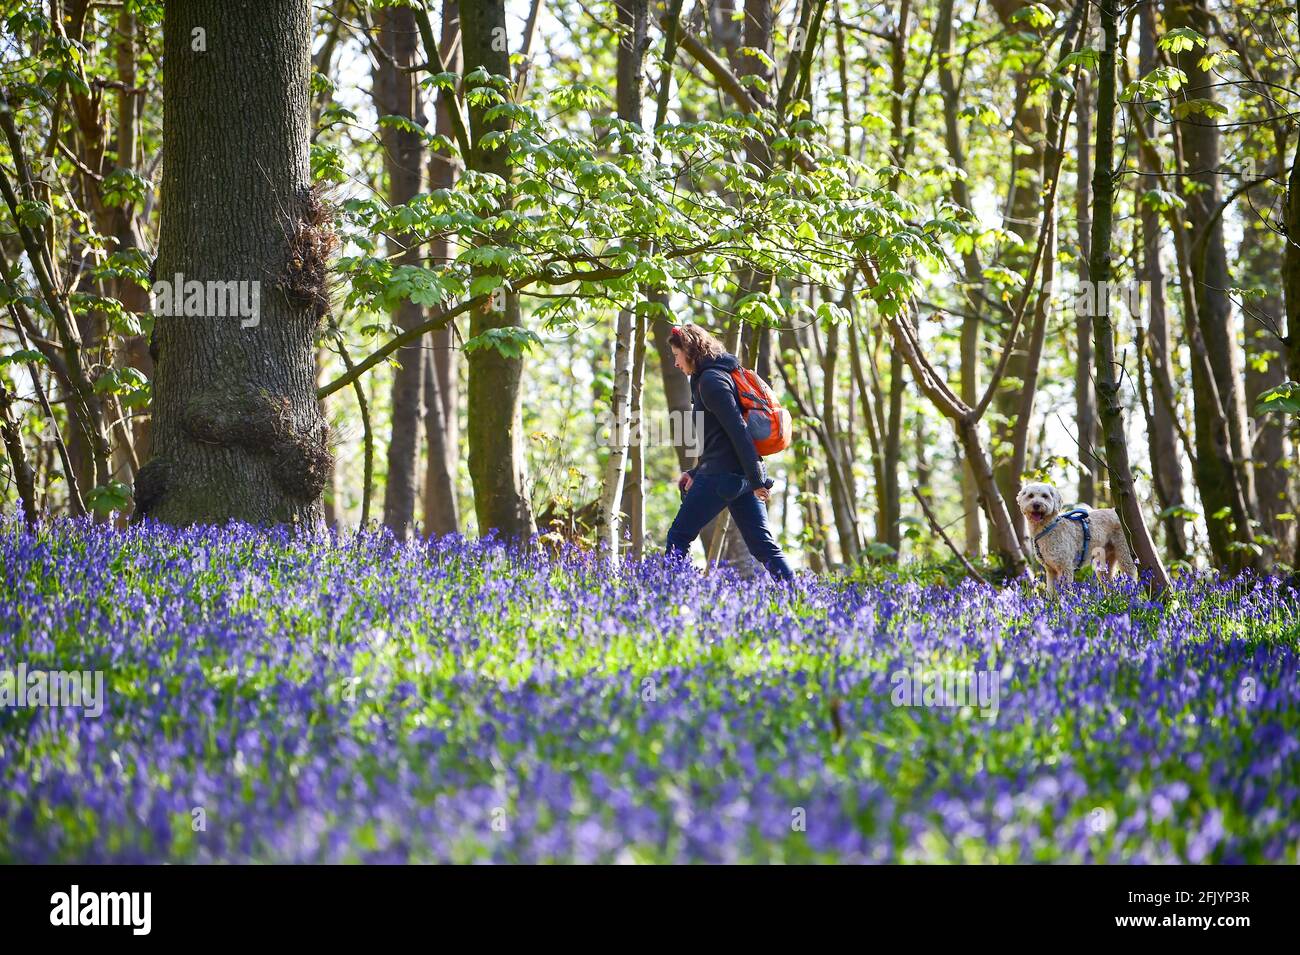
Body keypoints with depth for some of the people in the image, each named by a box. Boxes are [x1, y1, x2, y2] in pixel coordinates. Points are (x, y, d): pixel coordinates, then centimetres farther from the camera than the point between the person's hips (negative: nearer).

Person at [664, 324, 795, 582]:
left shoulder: (710, 380, -11)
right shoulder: (720, 375, 21)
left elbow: (737, 430, -18)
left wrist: (757, 480, -21)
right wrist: (696, 473, 19)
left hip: (723, 474, -10)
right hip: (743, 474, 10)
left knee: (678, 537, 1)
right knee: (763, 545, 5)